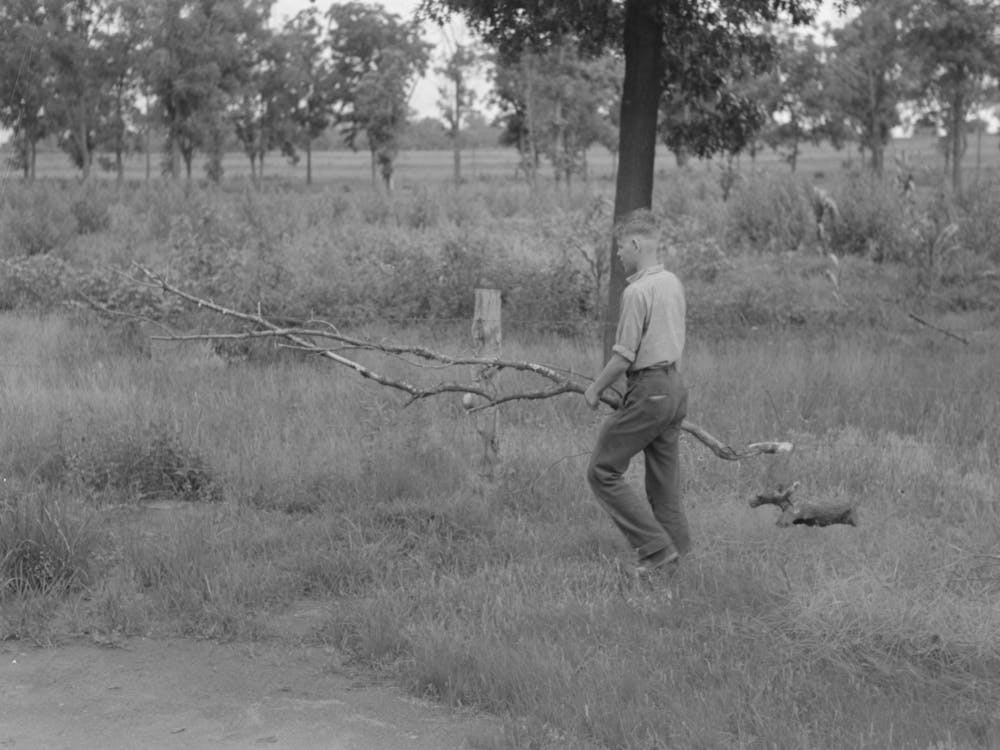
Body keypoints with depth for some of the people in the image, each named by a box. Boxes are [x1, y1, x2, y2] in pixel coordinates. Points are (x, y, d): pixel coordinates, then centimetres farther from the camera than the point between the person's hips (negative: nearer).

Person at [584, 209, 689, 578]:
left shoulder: (637, 291, -17)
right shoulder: (673, 282, 10)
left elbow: (624, 354, -18)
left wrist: (596, 389, -4)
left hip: (648, 392, -9)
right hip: (675, 386, 9)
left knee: (603, 471, -1)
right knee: (664, 478, 13)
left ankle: (657, 547, -6)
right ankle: (672, 554, 16)